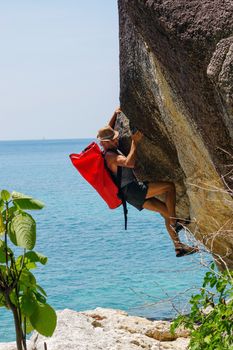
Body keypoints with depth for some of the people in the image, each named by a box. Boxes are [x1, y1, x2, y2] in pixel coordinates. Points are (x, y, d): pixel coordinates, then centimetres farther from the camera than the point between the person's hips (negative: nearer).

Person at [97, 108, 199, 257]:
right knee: (169, 186, -15)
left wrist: (115, 115, 31)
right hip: (132, 190, -10)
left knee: (166, 210, 8)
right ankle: (175, 222, -17)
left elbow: (108, 130, 35)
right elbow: (129, 163, -32)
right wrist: (134, 142, -25)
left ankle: (178, 246, 6)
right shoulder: (110, 155, -15)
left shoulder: (110, 150, 16)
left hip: (134, 194, 10)